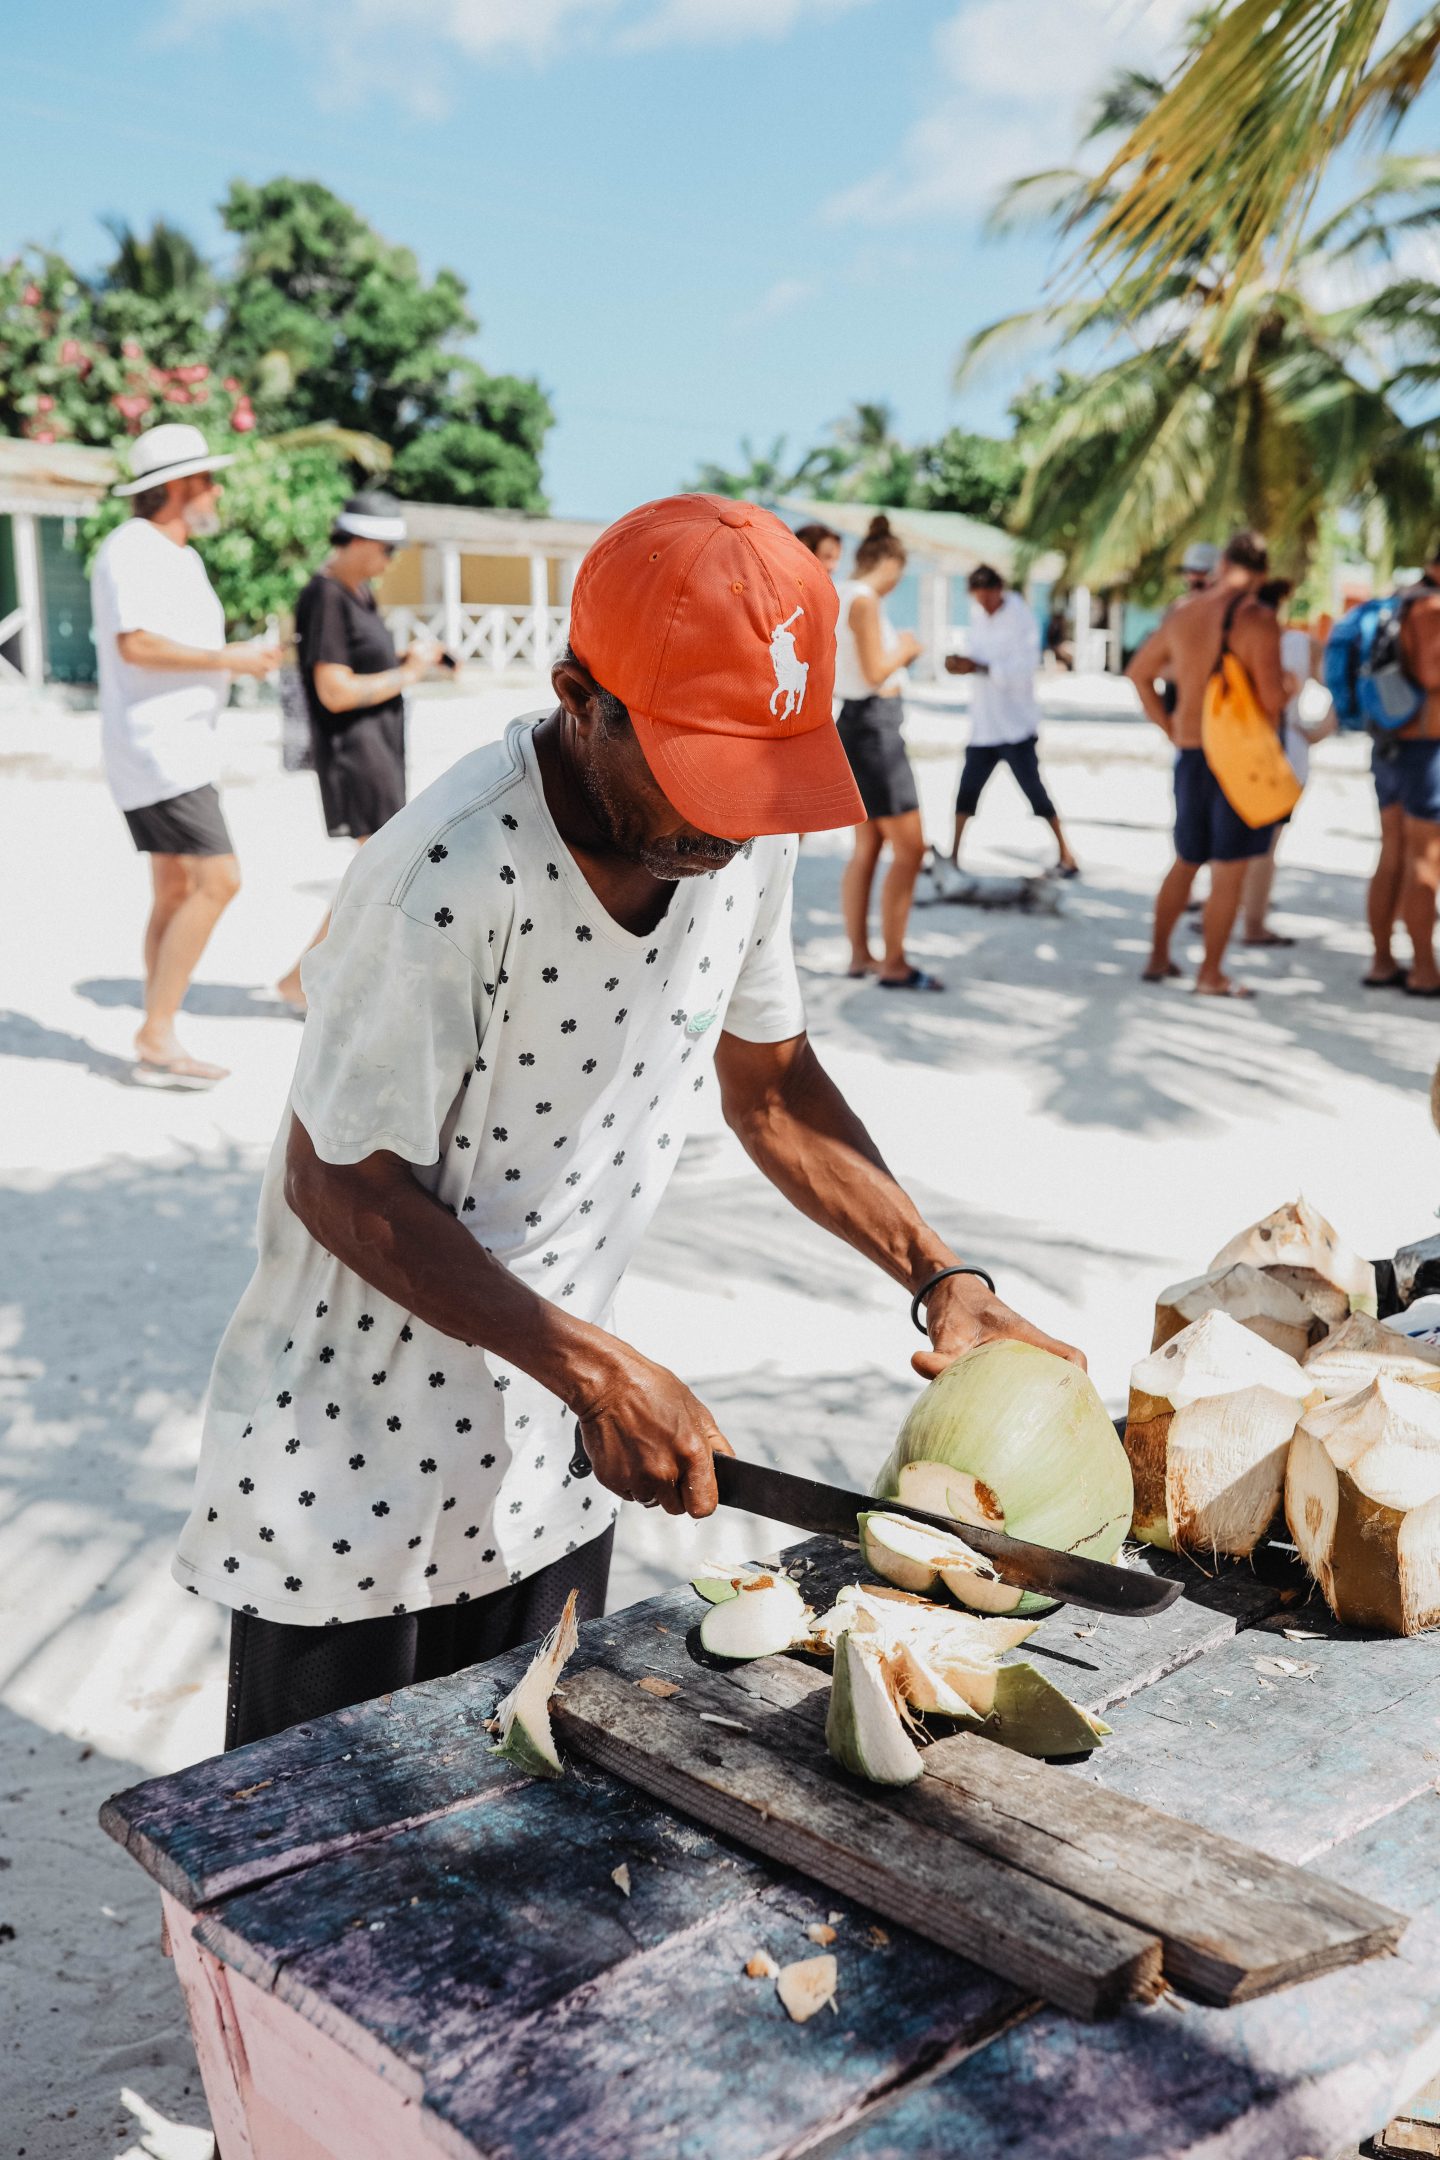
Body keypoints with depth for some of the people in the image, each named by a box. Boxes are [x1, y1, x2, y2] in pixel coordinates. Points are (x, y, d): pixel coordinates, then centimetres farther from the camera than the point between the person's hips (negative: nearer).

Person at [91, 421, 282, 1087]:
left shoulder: (179, 557, 19)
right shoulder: (132, 549, -11)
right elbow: (135, 645, -23)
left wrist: (246, 657, 6)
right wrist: (230, 659, -18)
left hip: (182, 748, 10)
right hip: (155, 748, -10)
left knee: (175, 893, 8)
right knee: (216, 881, -15)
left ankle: (158, 1049, 11)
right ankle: (157, 1034, -10)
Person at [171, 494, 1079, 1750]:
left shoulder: (744, 839, -9)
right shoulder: (455, 880, -30)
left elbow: (770, 1084, 6)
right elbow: (339, 1183, -21)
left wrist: (945, 1283, -3)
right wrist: (595, 1366, -25)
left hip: (550, 1468, 6)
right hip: (348, 1479, -5)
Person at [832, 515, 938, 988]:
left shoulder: (844, 596, 13)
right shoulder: (864, 600, -15)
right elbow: (875, 672, -21)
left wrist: (898, 652, 20)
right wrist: (905, 648, -4)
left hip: (860, 723, 10)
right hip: (874, 725, -10)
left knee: (867, 847, 13)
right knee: (909, 848, -8)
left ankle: (859, 954, 18)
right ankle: (893, 963, -6)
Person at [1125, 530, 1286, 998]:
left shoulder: (1182, 613, 6)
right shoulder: (1258, 619, -13)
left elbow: (1138, 672, 17)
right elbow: (1272, 698, -20)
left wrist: (1169, 728, 20)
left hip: (1190, 754, 6)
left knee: (1186, 860, 20)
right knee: (1229, 868, 2)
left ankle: (1157, 958, 25)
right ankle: (1211, 975, 6)